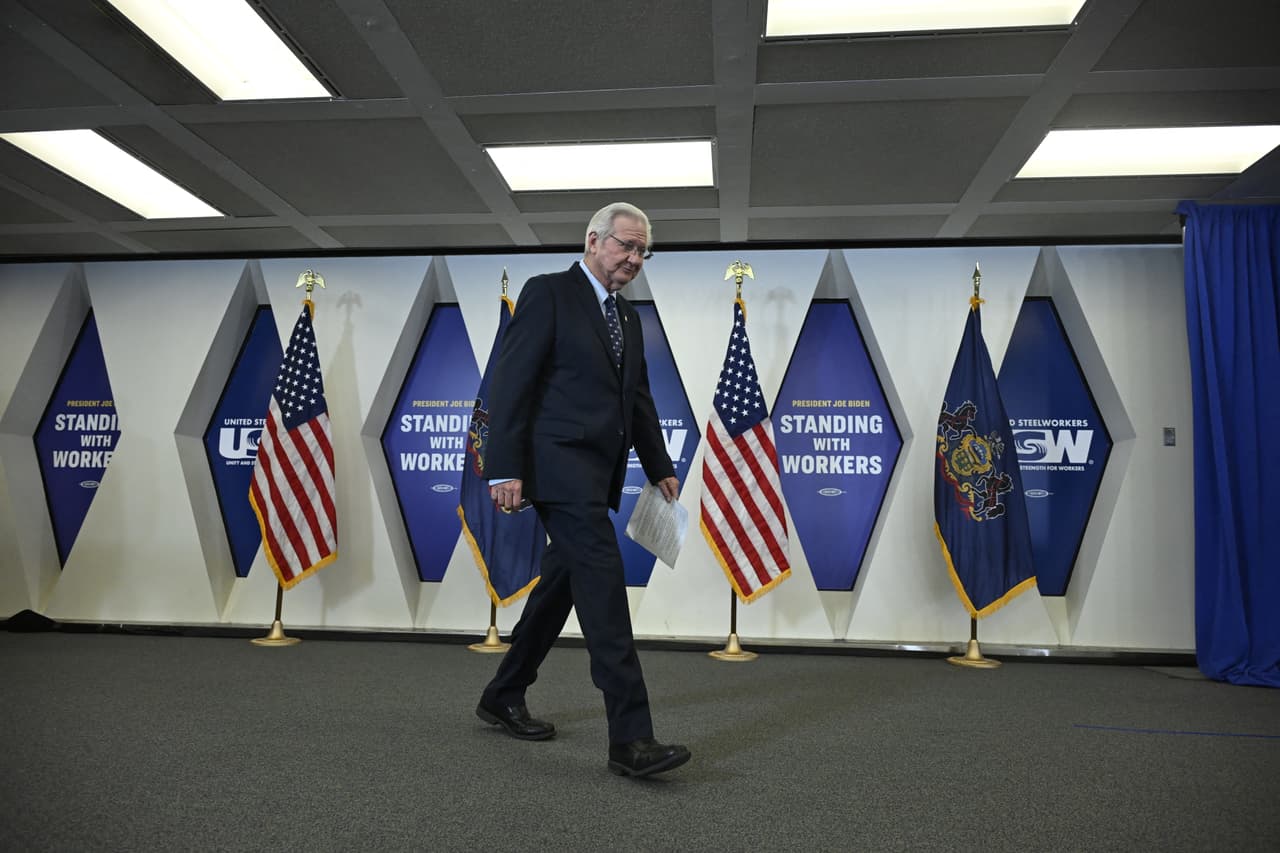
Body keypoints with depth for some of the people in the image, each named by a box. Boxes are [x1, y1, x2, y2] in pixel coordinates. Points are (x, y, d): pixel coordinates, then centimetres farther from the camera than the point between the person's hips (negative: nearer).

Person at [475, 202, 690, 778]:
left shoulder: (628, 317, 21)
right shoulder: (548, 293, -3)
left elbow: (639, 400, 23)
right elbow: (511, 382, -10)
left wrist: (659, 467, 16)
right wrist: (505, 469, -16)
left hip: (597, 473, 9)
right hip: (559, 464, -9)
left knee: (561, 585, 13)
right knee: (603, 580, -15)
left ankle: (503, 699, 31)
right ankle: (630, 738, -12)